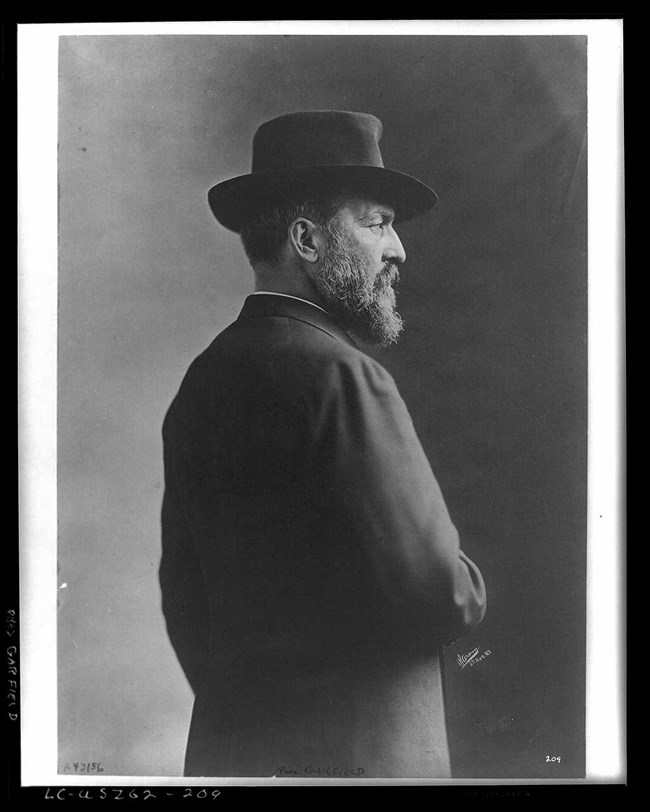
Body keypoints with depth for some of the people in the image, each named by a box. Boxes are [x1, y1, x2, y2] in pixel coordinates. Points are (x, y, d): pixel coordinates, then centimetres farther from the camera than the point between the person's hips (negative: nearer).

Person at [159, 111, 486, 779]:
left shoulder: (202, 380, 5)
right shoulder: (338, 378, -20)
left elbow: (186, 603, 9)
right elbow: (439, 595, -20)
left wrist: (239, 706, 16)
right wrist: (466, 584, 2)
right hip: (354, 751, -8)